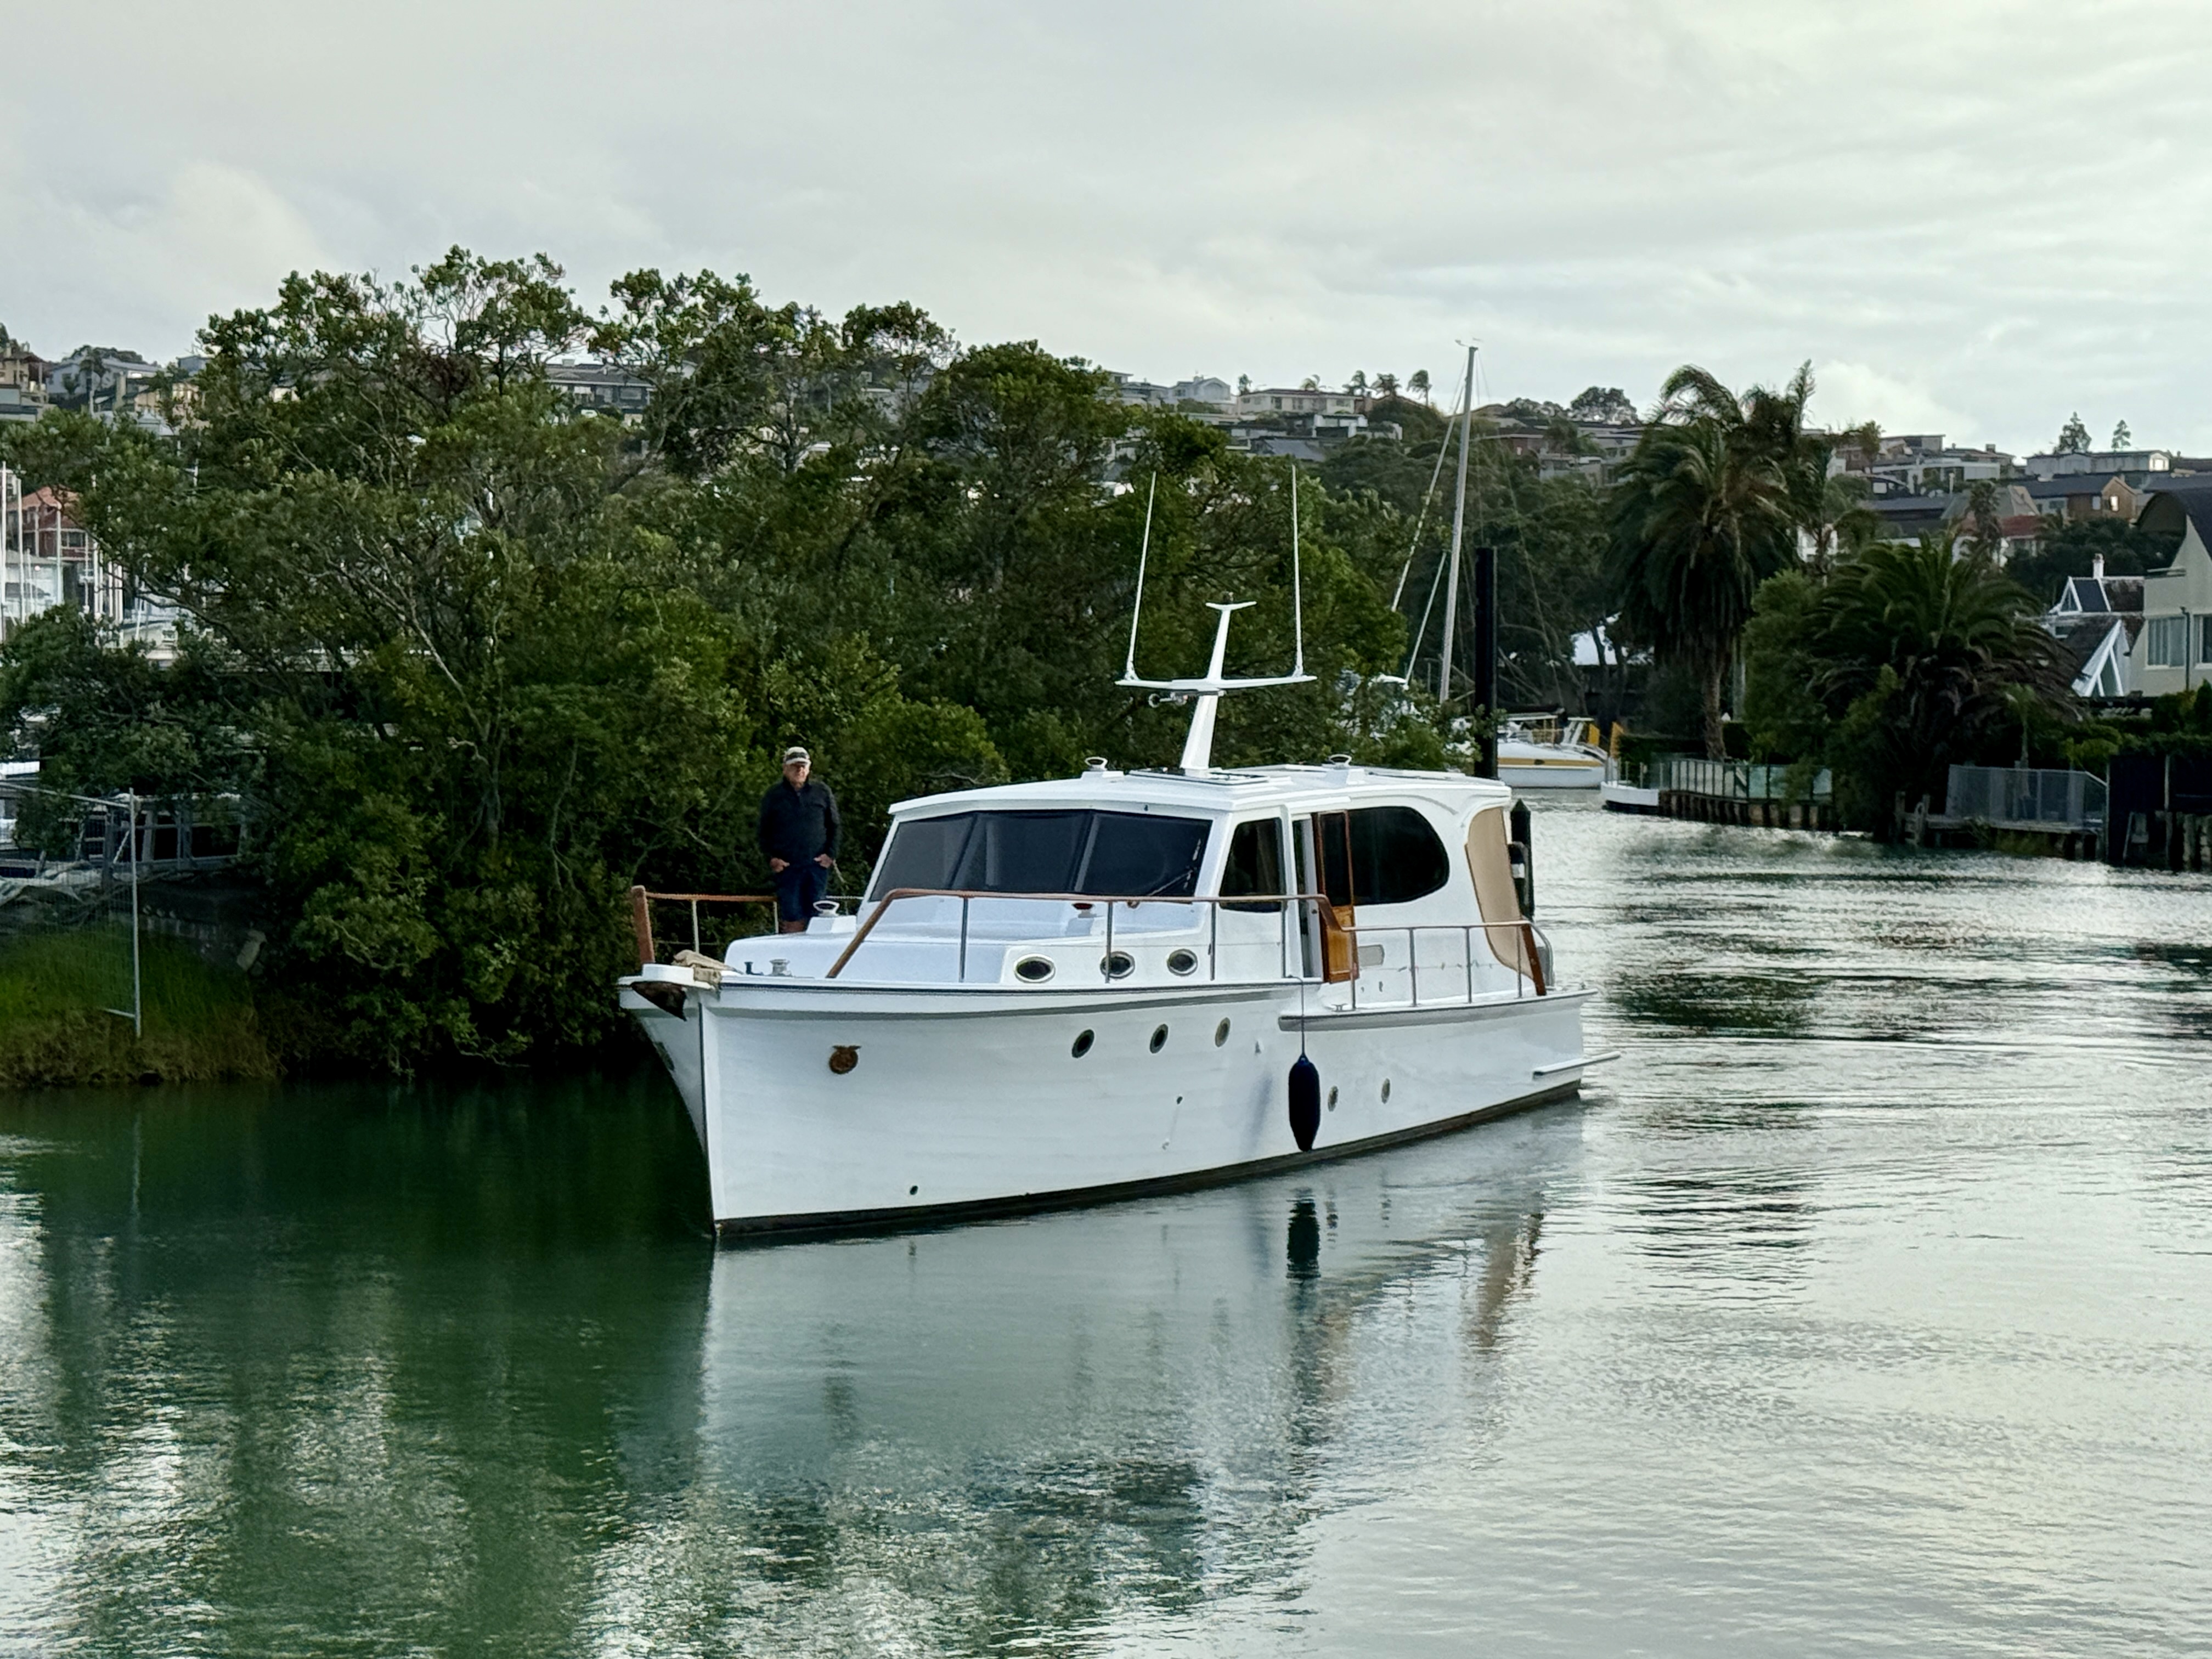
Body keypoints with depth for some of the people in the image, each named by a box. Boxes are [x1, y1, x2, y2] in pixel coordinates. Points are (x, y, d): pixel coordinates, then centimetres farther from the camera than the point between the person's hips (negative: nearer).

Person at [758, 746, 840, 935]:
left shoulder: (822, 791, 9)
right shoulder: (774, 795, 7)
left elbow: (834, 826, 14)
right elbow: (764, 831, 10)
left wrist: (831, 854, 1)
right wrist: (771, 858, -3)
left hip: (817, 865, 1)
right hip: (787, 867, -1)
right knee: (792, 919, -6)